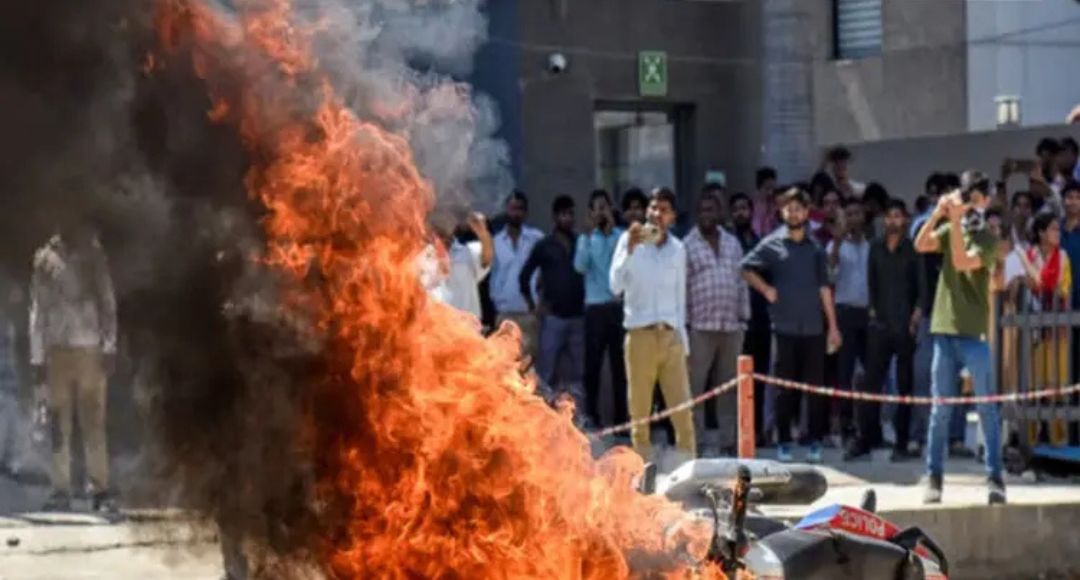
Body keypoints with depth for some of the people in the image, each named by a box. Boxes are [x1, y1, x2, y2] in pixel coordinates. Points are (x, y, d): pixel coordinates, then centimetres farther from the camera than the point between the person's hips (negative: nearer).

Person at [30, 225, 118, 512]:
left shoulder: (94, 258, 6)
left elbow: (108, 305, 7)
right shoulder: (46, 261, 3)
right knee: (60, 424, 1)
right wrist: (37, 357, 0)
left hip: (91, 351, 0)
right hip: (58, 350, 0)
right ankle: (60, 490, 3)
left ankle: (100, 489, 0)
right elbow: (37, 311, 4)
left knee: (94, 423, 0)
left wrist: (110, 347, -2)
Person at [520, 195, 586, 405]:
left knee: (577, 374, 3)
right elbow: (524, 276, 7)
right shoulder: (544, 246, 5)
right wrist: (533, 306, 3)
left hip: (578, 316, 2)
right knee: (546, 374, -3)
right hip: (553, 317, -2)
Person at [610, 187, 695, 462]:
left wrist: (683, 338, 15)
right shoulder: (630, 241, 1)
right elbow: (616, 285, -10)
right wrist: (630, 249, -20)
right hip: (640, 335, -3)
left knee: (682, 410, -2)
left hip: (671, 337, 3)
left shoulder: (677, 249, 12)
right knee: (640, 412, 0)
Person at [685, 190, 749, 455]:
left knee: (728, 385, 8)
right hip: (700, 326, -4)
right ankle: (695, 440, -1)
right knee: (695, 385, -5)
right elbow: (681, 287, -3)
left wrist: (743, 316, 9)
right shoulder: (687, 246, 1)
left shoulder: (733, 243, 15)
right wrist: (684, 322, -8)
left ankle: (728, 438, 14)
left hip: (731, 325, 4)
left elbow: (742, 282, 15)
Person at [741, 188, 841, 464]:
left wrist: (833, 326, 7)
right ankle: (784, 444, 8)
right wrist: (766, 289, -3)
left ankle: (815, 442, 7)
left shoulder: (814, 247, 10)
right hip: (785, 327, -2)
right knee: (785, 388, 2)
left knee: (815, 388, 1)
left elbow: (824, 287, 10)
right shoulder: (772, 244, 2)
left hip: (813, 327, 2)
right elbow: (747, 269, 10)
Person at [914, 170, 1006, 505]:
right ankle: (933, 478, 7)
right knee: (940, 410, 4)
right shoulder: (950, 231, 11)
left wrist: (956, 221, -22)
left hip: (974, 333, -4)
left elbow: (962, 262, -19)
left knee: (987, 408, -1)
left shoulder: (987, 240, -2)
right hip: (944, 330, 4)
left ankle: (995, 478, 2)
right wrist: (939, 213, -15)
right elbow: (921, 245, -5)